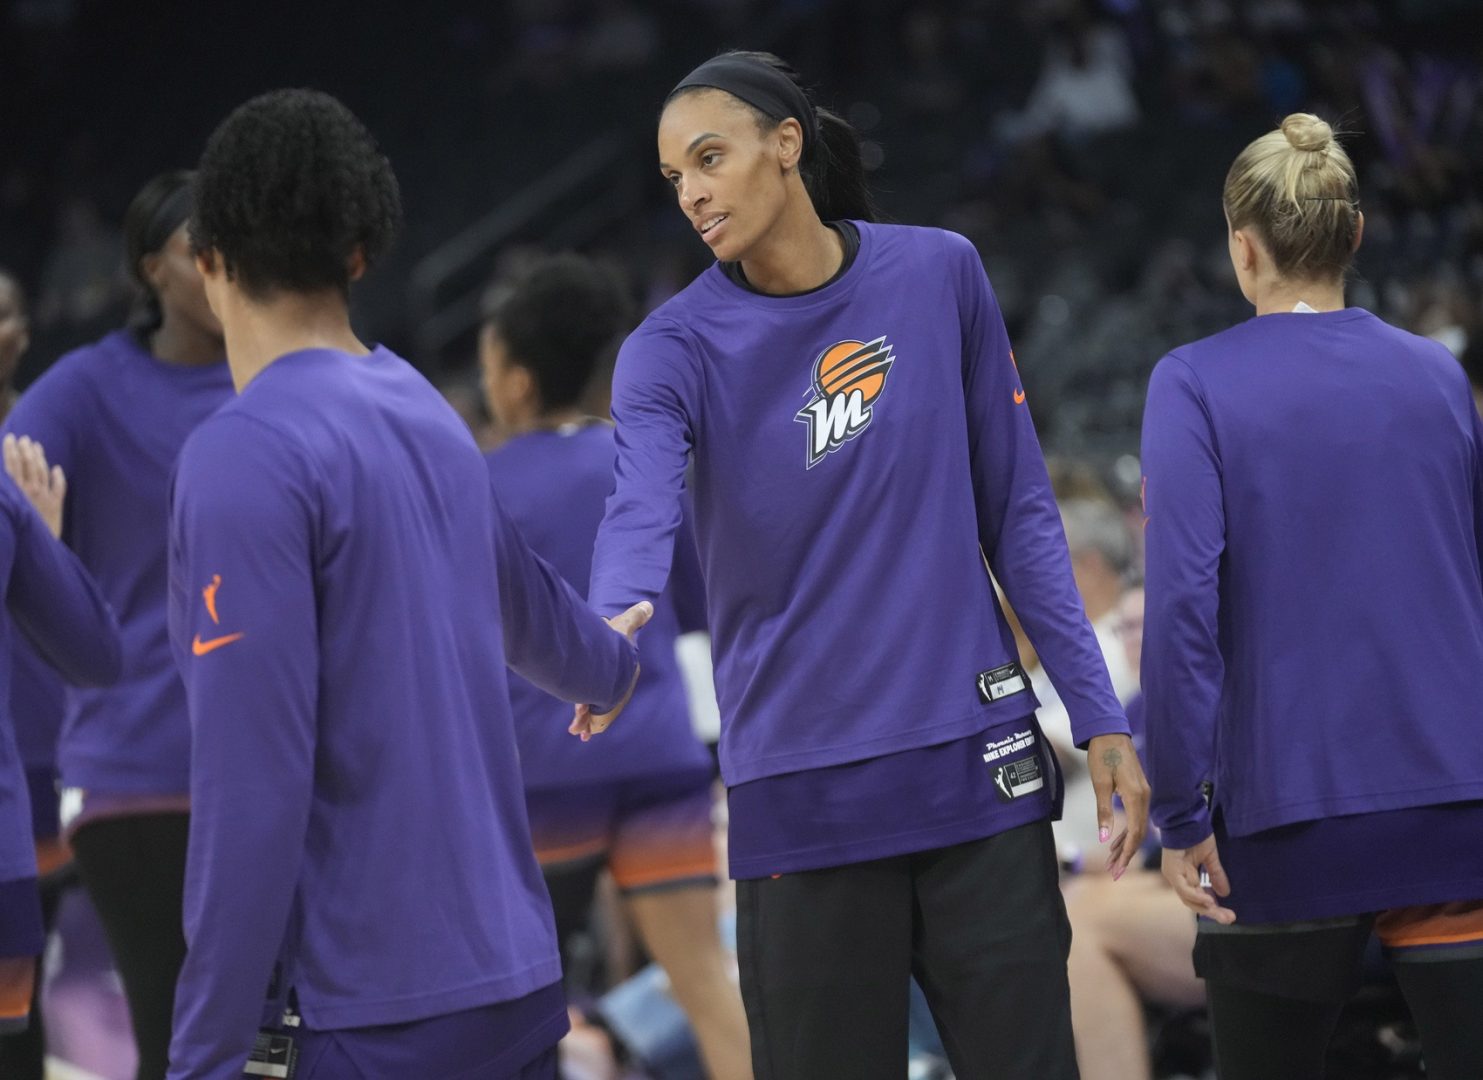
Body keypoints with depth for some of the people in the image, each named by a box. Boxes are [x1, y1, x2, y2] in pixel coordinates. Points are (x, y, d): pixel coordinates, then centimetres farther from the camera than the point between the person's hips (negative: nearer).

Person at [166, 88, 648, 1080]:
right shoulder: (429, 418, 10)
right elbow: (523, 602, 32)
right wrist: (609, 664, 55)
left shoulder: (244, 459, -13)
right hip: (517, 983, 8)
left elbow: (252, 785, -19)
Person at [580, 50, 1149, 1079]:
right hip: (802, 793, -1)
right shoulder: (676, 349, -3)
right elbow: (639, 512, -23)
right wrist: (613, 633, -46)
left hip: (978, 764, 1)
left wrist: (1100, 717, 2)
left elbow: (1016, 511, 7)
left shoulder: (940, 276, 3)